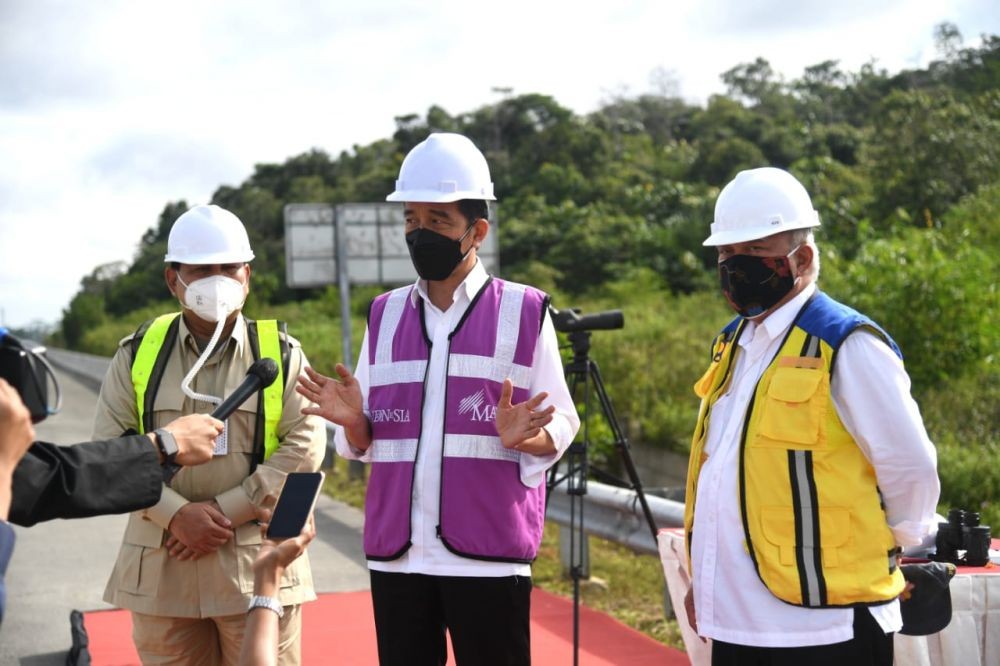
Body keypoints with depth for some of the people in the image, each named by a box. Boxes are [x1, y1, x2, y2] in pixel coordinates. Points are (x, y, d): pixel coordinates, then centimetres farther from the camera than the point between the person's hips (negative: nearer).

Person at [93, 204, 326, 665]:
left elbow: (304, 447, -6)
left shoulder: (280, 355, 3)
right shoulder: (138, 354, 6)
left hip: (258, 566, -1)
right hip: (160, 569, 1)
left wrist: (226, 511, -14)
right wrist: (176, 513, -14)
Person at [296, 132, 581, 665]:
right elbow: (362, 445, 14)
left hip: (489, 555, -3)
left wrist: (523, 437, -20)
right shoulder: (384, 314, 10)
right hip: (396, 554, 4)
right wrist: (351, 420, -8)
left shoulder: (523, 311, 0)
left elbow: (561, 426, 1)